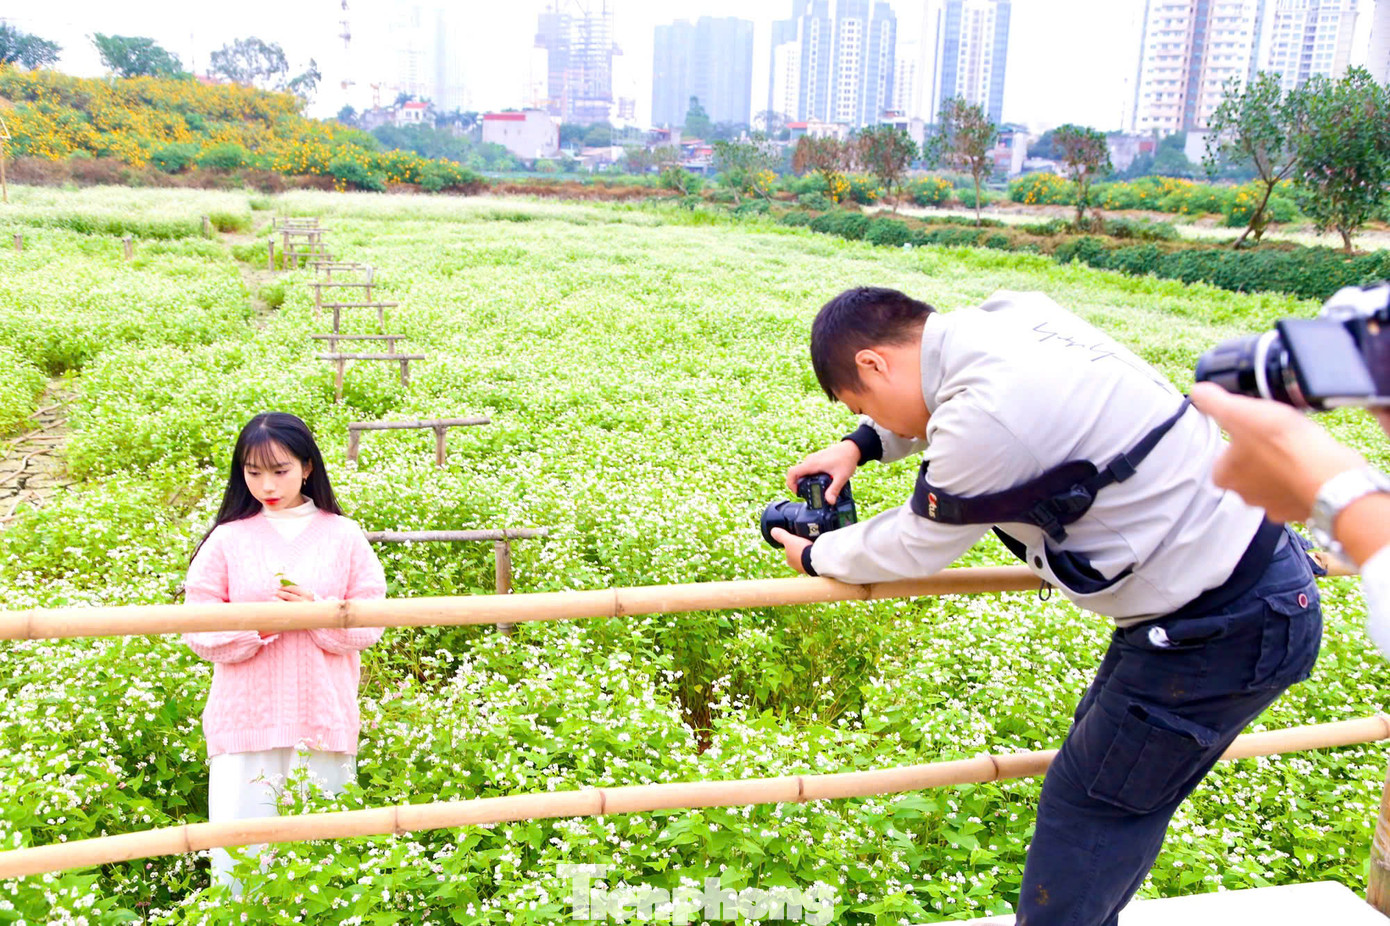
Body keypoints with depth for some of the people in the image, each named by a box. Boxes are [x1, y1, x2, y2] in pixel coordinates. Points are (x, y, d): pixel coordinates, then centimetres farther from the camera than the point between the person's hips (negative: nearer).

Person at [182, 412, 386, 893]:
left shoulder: (344, 536, 4)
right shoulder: (228, 538, 5)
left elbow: (370, 623, 2)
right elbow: (198, 628, 2)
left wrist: (316, 610, -15)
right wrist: (257, 624, -14)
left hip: (324, 722, 0)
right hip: (245, 721, 0)